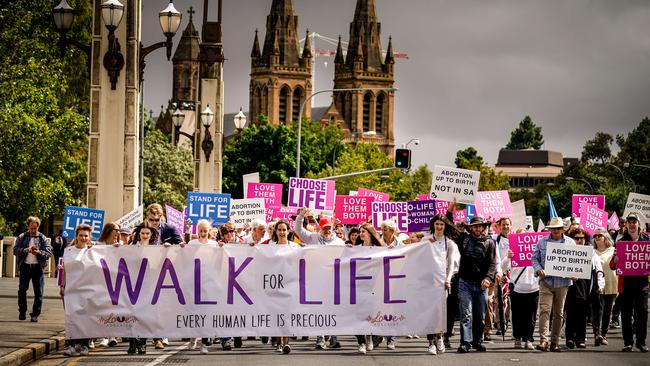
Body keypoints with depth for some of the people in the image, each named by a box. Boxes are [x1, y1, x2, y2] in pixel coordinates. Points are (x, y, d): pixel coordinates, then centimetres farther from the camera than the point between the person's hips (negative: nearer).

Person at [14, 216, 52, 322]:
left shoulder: (42, 238, 9)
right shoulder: (21, 237, 10)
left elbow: (49, 252, 2)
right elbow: (16, 250, 0)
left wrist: (39, 252, -16)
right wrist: (27, 250, -15)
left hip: (38, 267, 0)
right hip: (25, 266, 0)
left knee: (39, 292, -2)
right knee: (22, 289, -4)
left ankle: (35, 314, 3)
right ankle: (22, 311, 11)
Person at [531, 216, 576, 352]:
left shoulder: (570, 242, 7)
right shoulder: (542, 242, 7)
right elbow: (535, 258, 9)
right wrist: (538, 270, -10)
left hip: (563, 282, 1)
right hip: (546, 281, -1)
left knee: (559, 313, 7)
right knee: (544, 310, -14)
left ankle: (555, 342, 15)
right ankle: (543, 340, -18)